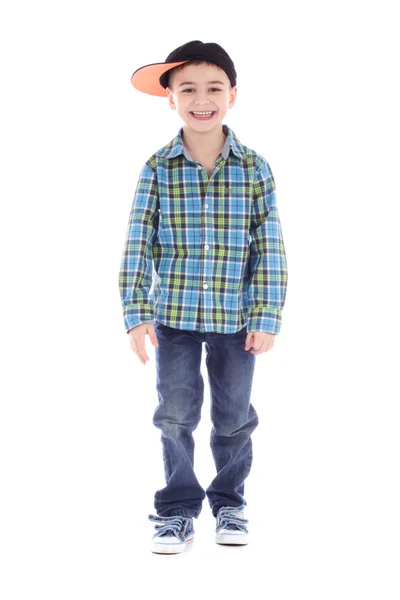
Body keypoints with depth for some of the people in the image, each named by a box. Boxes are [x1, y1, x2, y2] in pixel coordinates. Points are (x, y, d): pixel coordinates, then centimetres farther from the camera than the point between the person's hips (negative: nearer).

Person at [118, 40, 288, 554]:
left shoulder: (255, 169, -5)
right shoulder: (158, 169, -5)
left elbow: (270, 249, -3)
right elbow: (137, 246, -5)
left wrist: (268, 317, -7)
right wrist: (137, 314, -10)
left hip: (236, 318, 1)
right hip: (174, 315, 0)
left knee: (234, 416, 12)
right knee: (176, 414, 5)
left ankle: (229, 502, 30)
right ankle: (178, 508, 21)